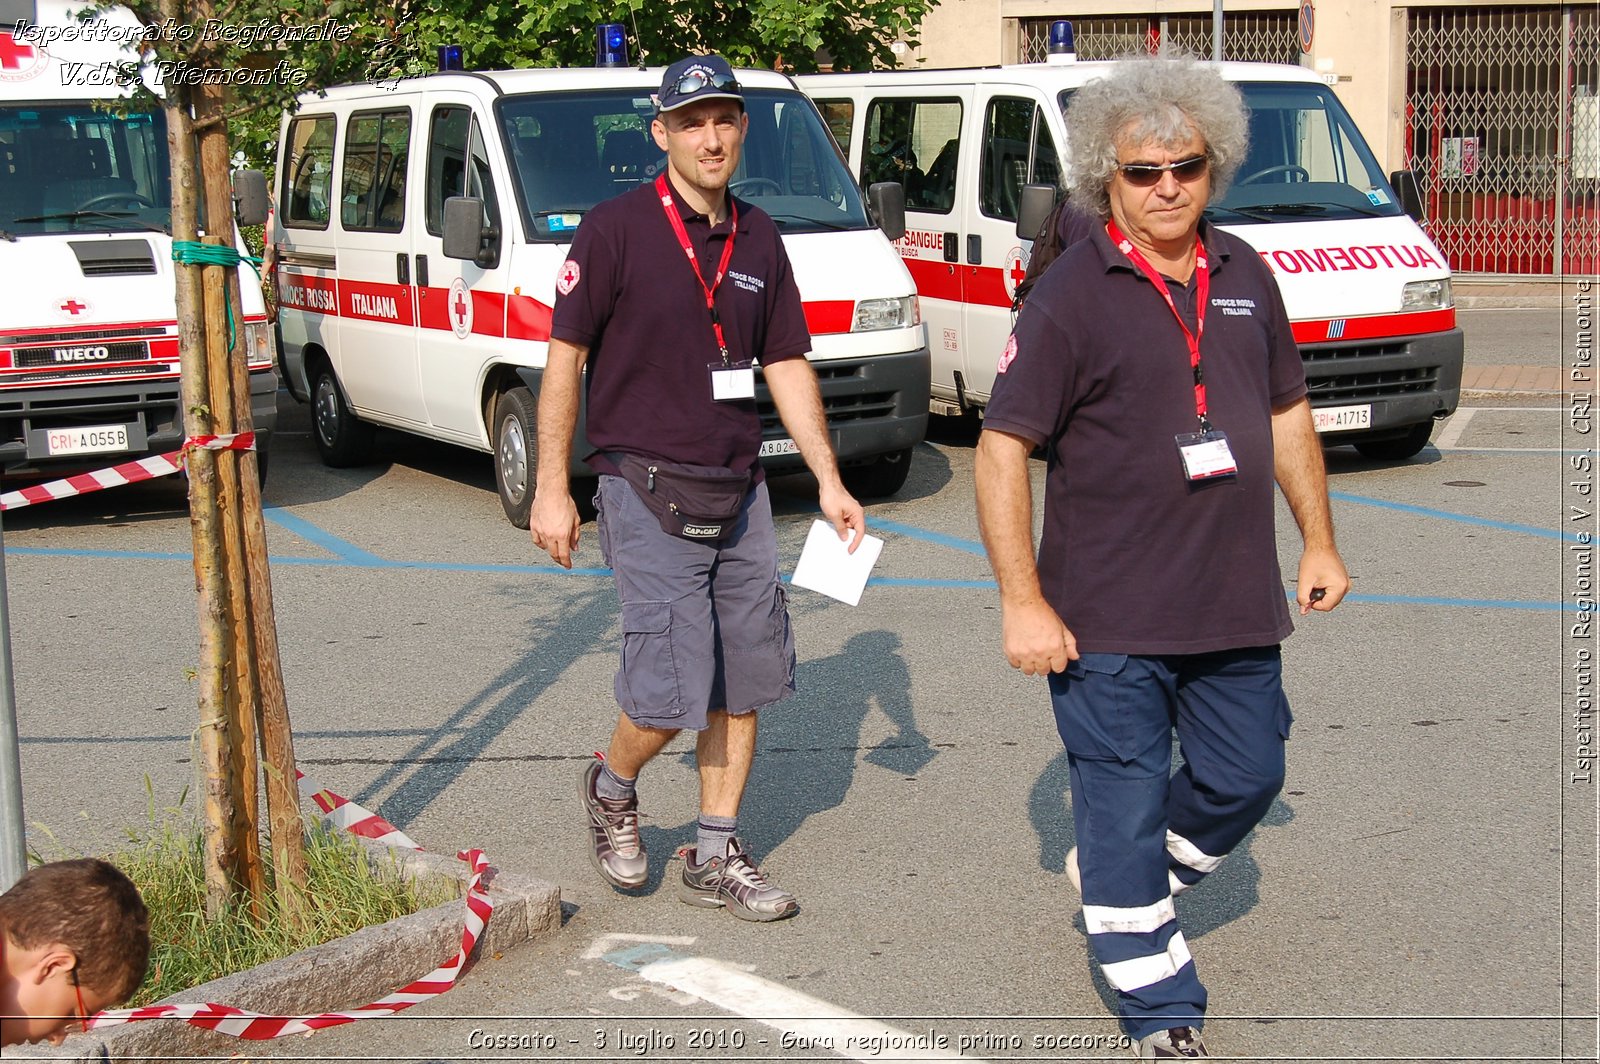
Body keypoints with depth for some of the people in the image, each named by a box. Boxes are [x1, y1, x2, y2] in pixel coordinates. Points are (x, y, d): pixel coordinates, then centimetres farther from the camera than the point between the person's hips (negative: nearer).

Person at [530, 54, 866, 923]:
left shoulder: (758, 239, 10)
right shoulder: (616, 229, -7)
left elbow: (787, 366, 14)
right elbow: (565, 358, -6)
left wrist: (828, 481, 9)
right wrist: (551, 488, -10)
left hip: (740, 490, 6)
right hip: (647, 492, -6)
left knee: (745, 680, 9)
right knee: (670, 692, -10)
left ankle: (714, 857, 23)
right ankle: (611, 791, 22)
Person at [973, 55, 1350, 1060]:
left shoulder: (1244, 274, 8)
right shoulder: (1073, 294, -11)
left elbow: (1287, 411, 19)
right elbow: (1003, 447, -13)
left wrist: (1318, 541, 17)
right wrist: (1024, 602, -17)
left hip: (1235, 605, 6)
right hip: (1106, 620, -6)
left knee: (1246, 776, 14)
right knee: (1127, 804, 3)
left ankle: (1116, 877, 40)